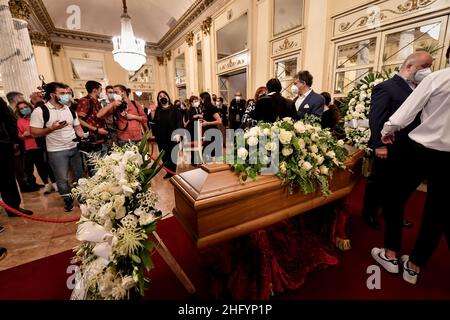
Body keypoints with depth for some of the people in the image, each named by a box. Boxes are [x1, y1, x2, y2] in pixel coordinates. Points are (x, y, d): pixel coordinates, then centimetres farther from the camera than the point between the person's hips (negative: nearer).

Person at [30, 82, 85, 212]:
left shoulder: (70, 110, 6)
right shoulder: (40, 111, -10)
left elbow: (77, 127, 13)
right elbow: (34, 133, -10)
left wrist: (84, 138, -5)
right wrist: (52, 128, -25)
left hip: (74, 148, 5)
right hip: (56, 152, -4)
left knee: (79, 175, 14)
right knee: (62, 178, 7)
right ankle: (68, 200, 26)